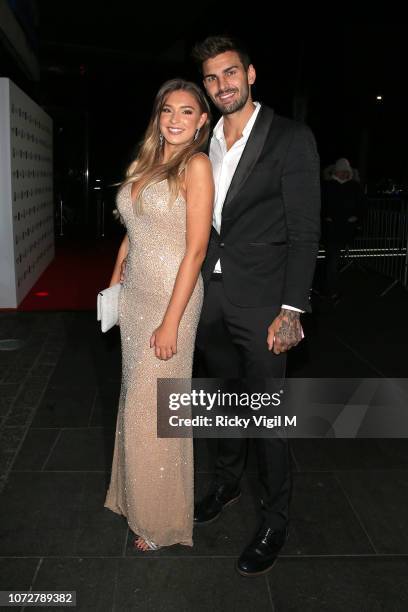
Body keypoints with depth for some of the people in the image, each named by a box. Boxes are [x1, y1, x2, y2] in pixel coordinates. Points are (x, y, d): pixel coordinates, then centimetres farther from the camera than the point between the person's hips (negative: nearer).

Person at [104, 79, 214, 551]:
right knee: (135, 397, 16)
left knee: (153, 408, 2)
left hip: (171, 295, -7)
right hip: (134, 294, 7)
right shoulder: (146, 163, 12)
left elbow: (195, 249, -16)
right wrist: (114, 284, 13)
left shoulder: (196, 165, -10)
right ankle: (137, 495, 37)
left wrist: (171, 322, -18)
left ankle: (161, 519, 24)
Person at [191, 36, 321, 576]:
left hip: (259, 302, -5)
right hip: (209, 297, 5)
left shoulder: (290, 139, -7)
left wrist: (291, 311, -16)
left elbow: (305, 232, -11)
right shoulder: (204, 143, 10)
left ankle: (275, 521, 24)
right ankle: (227, 482, 43)